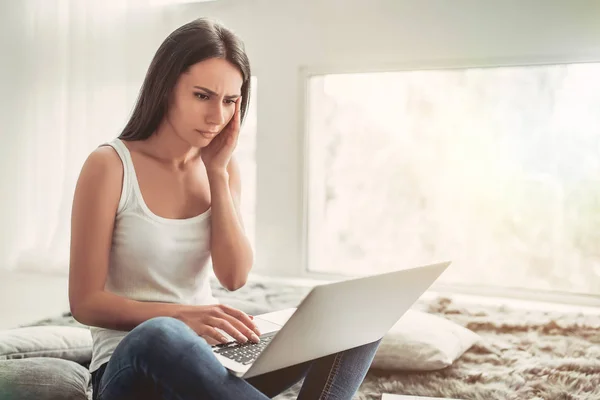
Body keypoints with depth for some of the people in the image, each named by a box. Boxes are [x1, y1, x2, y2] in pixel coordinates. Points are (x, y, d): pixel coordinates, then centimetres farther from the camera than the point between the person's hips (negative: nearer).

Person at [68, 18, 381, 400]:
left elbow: (235, 277, -4)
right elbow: (85, 302, -11)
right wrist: (181, 315, -26)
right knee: (161, 335, -43)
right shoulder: (110, 166, -10)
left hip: (212, 359, 6)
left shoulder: (221, 167, 8)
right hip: (131, 366, -5)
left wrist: (218, 173, -7)